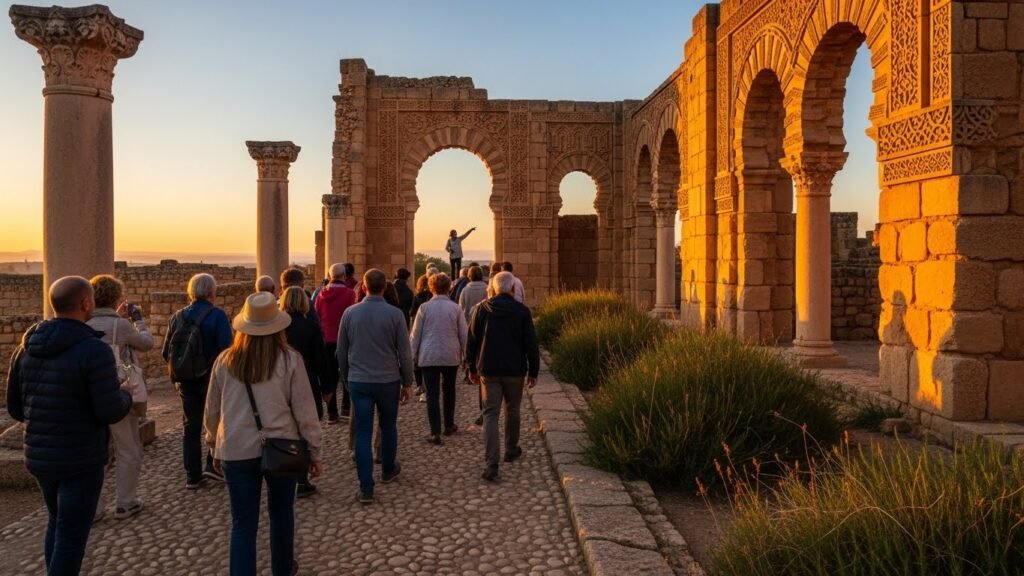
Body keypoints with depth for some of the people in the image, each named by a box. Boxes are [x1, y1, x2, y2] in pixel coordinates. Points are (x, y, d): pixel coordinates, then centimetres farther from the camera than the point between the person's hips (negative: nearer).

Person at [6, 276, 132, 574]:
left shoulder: (27, 347, 2)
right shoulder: (94, 350, -20)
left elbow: (14, 407, 8)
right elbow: (111, 412, -22)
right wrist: (126, 395, -1)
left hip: (39, 456, 7)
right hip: (81, 459, -7)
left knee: (56, 523, 25)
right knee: (71, 534, 6)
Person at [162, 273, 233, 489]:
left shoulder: (178, 317, 3)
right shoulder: (217, 316, -13)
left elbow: (166, 352, 5)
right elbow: (226, 349, -19)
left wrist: (178, 370, 16)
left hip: (185, 382, 4)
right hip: (212, 380, -4)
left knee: (191, 427, 12)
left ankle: (193, 476, 16)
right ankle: (213, 465, 7)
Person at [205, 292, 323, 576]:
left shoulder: (225, 360, -3)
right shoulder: (289, 359, -10)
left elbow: (212, 411, 8)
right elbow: (305, 411, -6)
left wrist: (215, 448, 23)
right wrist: (315, 452, 4)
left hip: (236, 452, 1)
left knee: (243, 523, 8)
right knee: (281, 512, 21)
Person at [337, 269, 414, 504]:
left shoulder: (350, 313, -3)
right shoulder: (394, 314, -9)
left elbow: (341, 351, 5)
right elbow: (404, 353, -6)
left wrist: (345, 378, 18)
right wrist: (407, 383, 5)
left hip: (358, 381, 1)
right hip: (388, 380, -1)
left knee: (363, 432, 3)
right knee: (388, 426, 20)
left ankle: (366, 488, 1)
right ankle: (388, 470, 38)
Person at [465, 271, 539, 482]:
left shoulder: (482, 309, -2)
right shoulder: (521, 311, -6)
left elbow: (471, 341, 3)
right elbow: (531, 344, -5)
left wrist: (472, 368, 13)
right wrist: (533, 371, 4)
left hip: (489, 370, 1)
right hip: (515, 370, 0)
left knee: (490, 414, 1)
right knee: (512, 411, 19)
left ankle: (491, 463, -9)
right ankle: (511, 451, 34)